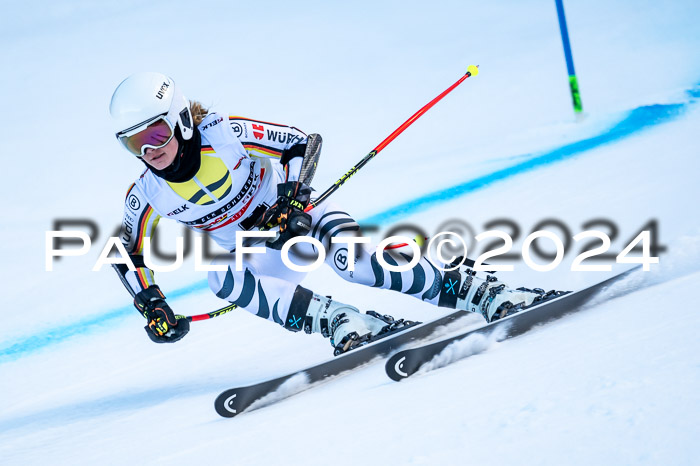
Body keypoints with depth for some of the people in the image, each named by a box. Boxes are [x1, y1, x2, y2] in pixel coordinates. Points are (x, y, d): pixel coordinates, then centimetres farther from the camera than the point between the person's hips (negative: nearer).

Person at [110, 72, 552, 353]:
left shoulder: (225, 135, -22)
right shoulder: (147, 197, -11)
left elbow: (300, 143, -14)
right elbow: (128, 255, 4)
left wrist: (294, 200, -27)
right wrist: (153, 308, -7)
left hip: (299, 214, -3)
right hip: (264, 256, 4)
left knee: (350, 258, -33)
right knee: (222, 278, -31)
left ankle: (480, 290, -28)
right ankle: (343, 321, -35)